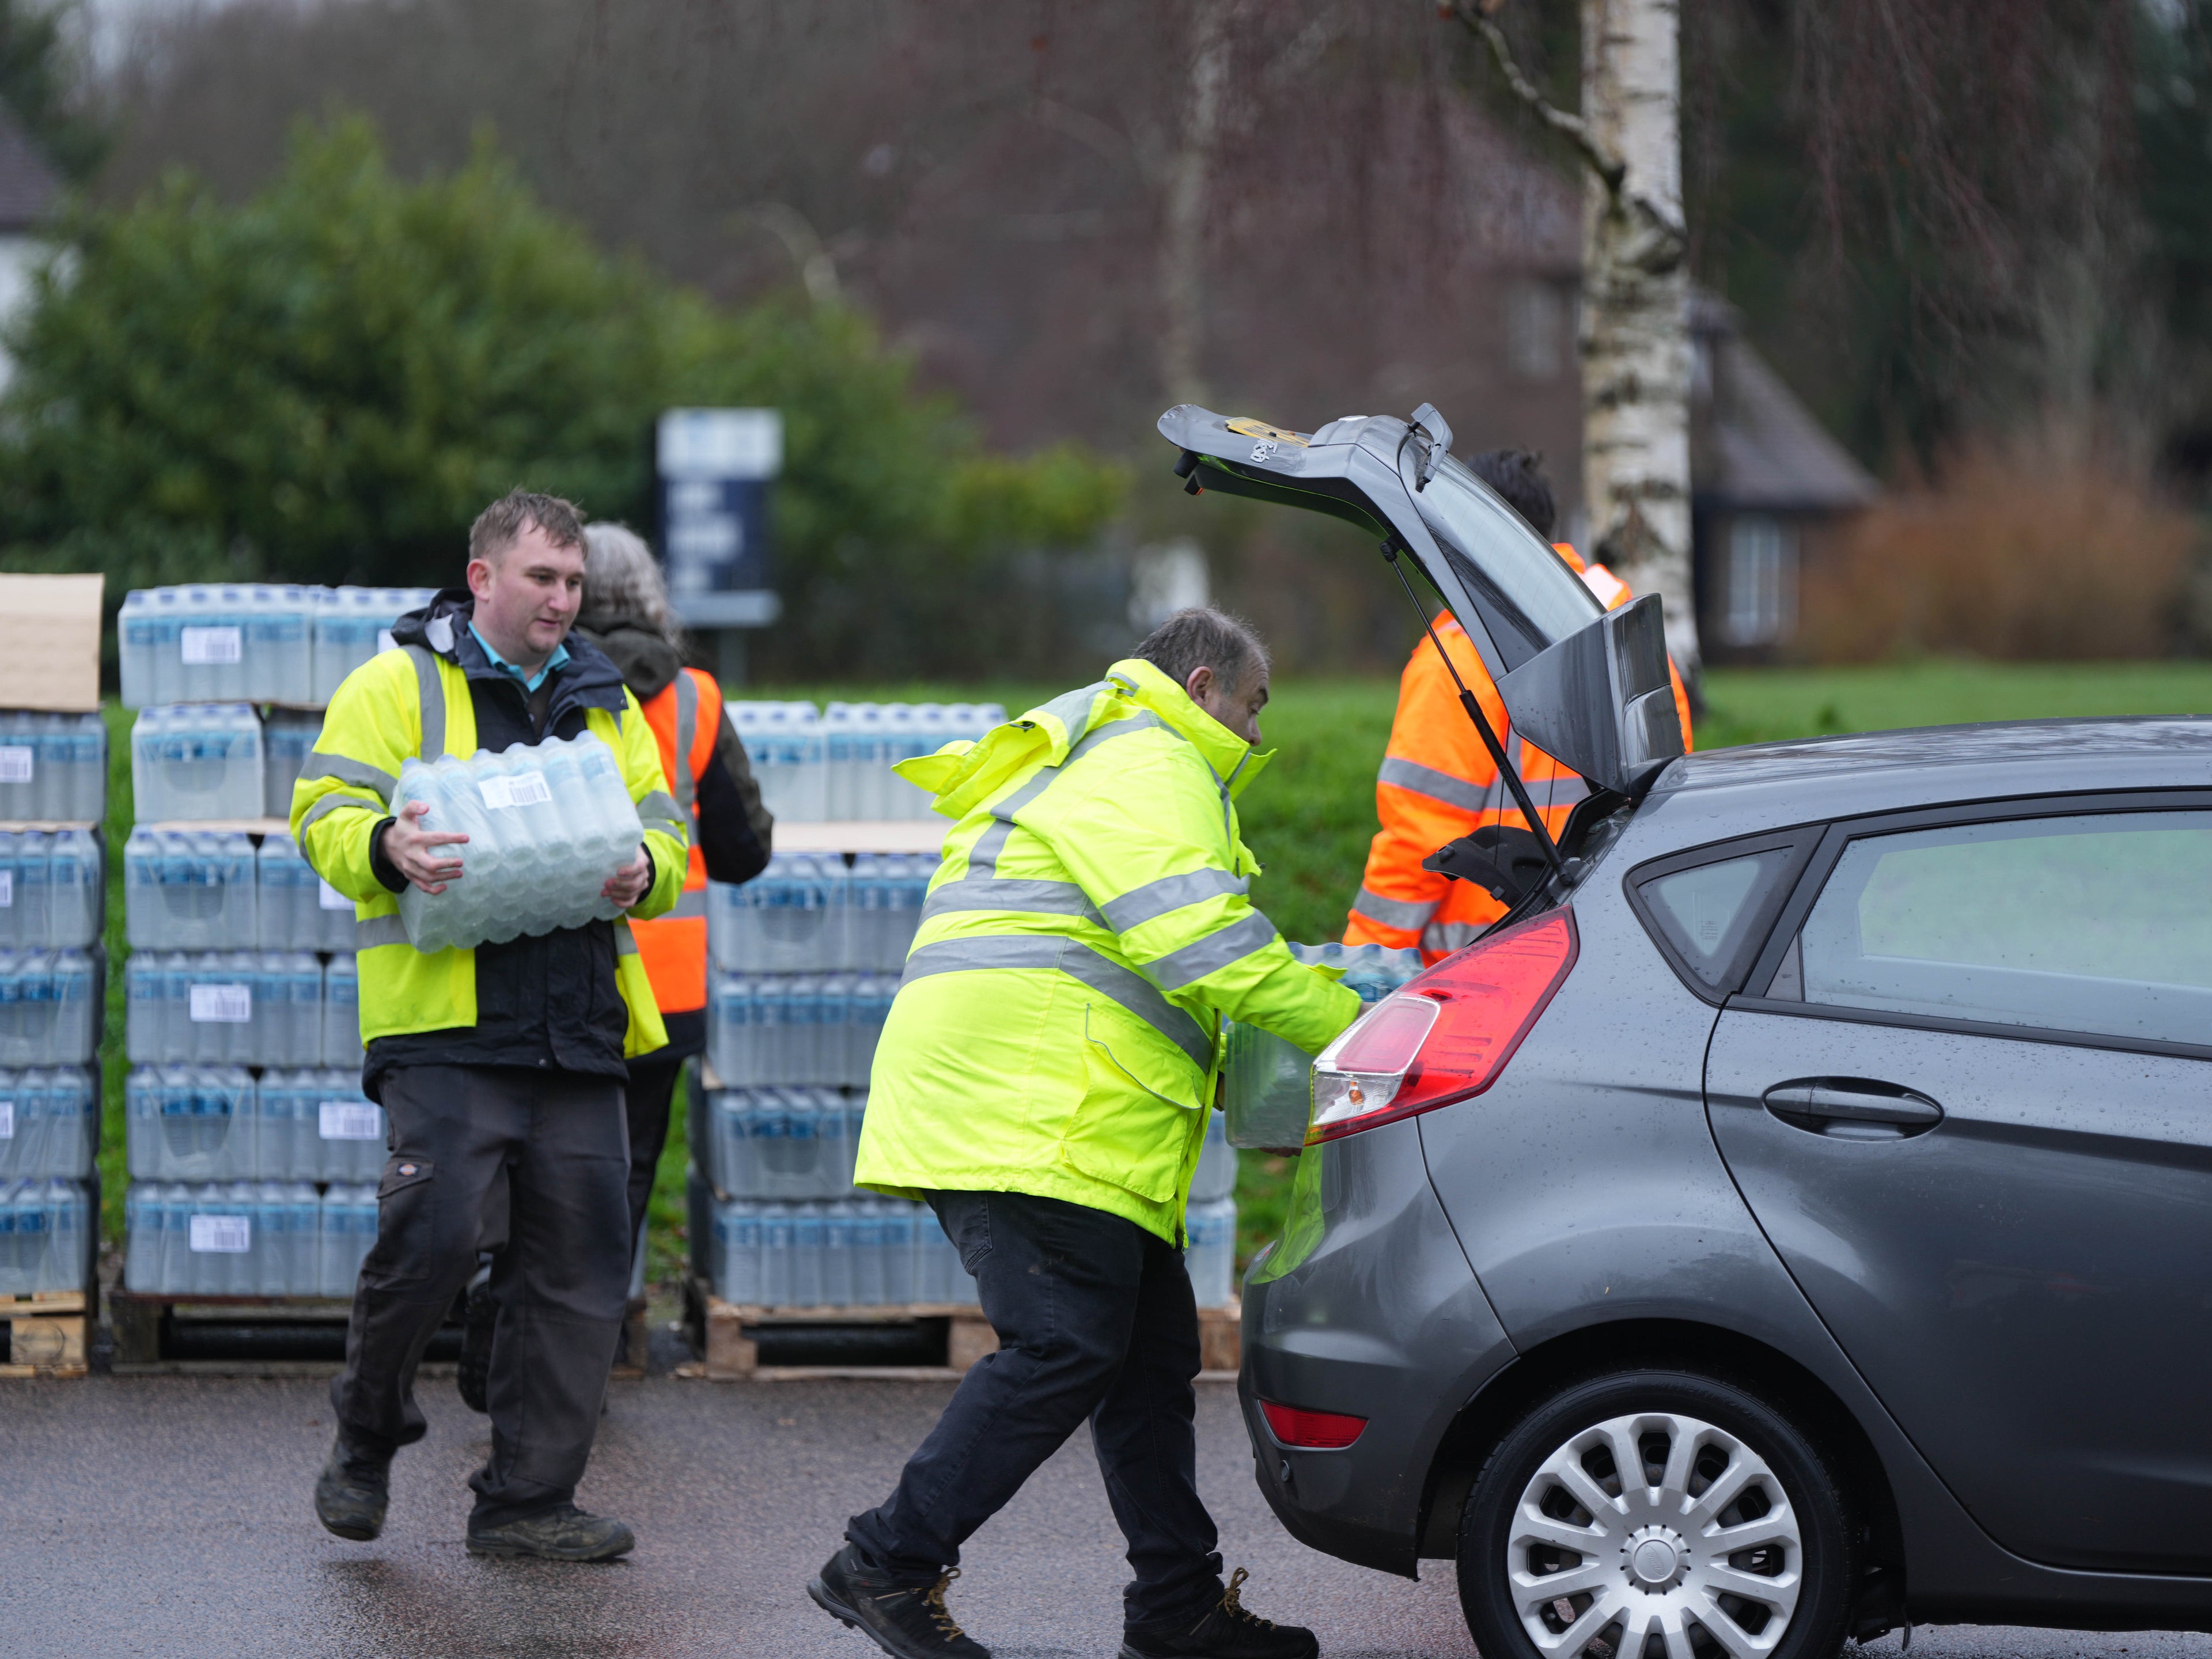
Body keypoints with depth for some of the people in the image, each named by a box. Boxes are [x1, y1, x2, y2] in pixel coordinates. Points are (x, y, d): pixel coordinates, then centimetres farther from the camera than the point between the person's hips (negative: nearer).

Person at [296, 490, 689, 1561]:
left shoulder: (606, 706, 21)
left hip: (578, 1030, 5)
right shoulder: (398, 686, 5)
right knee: (433, 1235, -14)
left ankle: (527, 1498, 9)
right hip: (445, 1028, -5)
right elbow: (324, 814, -2)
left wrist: (645, 872, -5)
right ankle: (366, 1437, 12)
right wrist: (387, 851, -24)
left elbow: (666, 833, 20)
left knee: (579, 1264, 1)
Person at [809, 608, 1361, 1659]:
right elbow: (1208, 947, -17)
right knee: (1064, 1350, -14)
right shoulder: (1147, 767, -6)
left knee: (1151, 1349, 10)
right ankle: (887, 1565, -12)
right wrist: (1352, 1028, -9)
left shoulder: (1089, 766, 31)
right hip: (1030, 1110, -11)